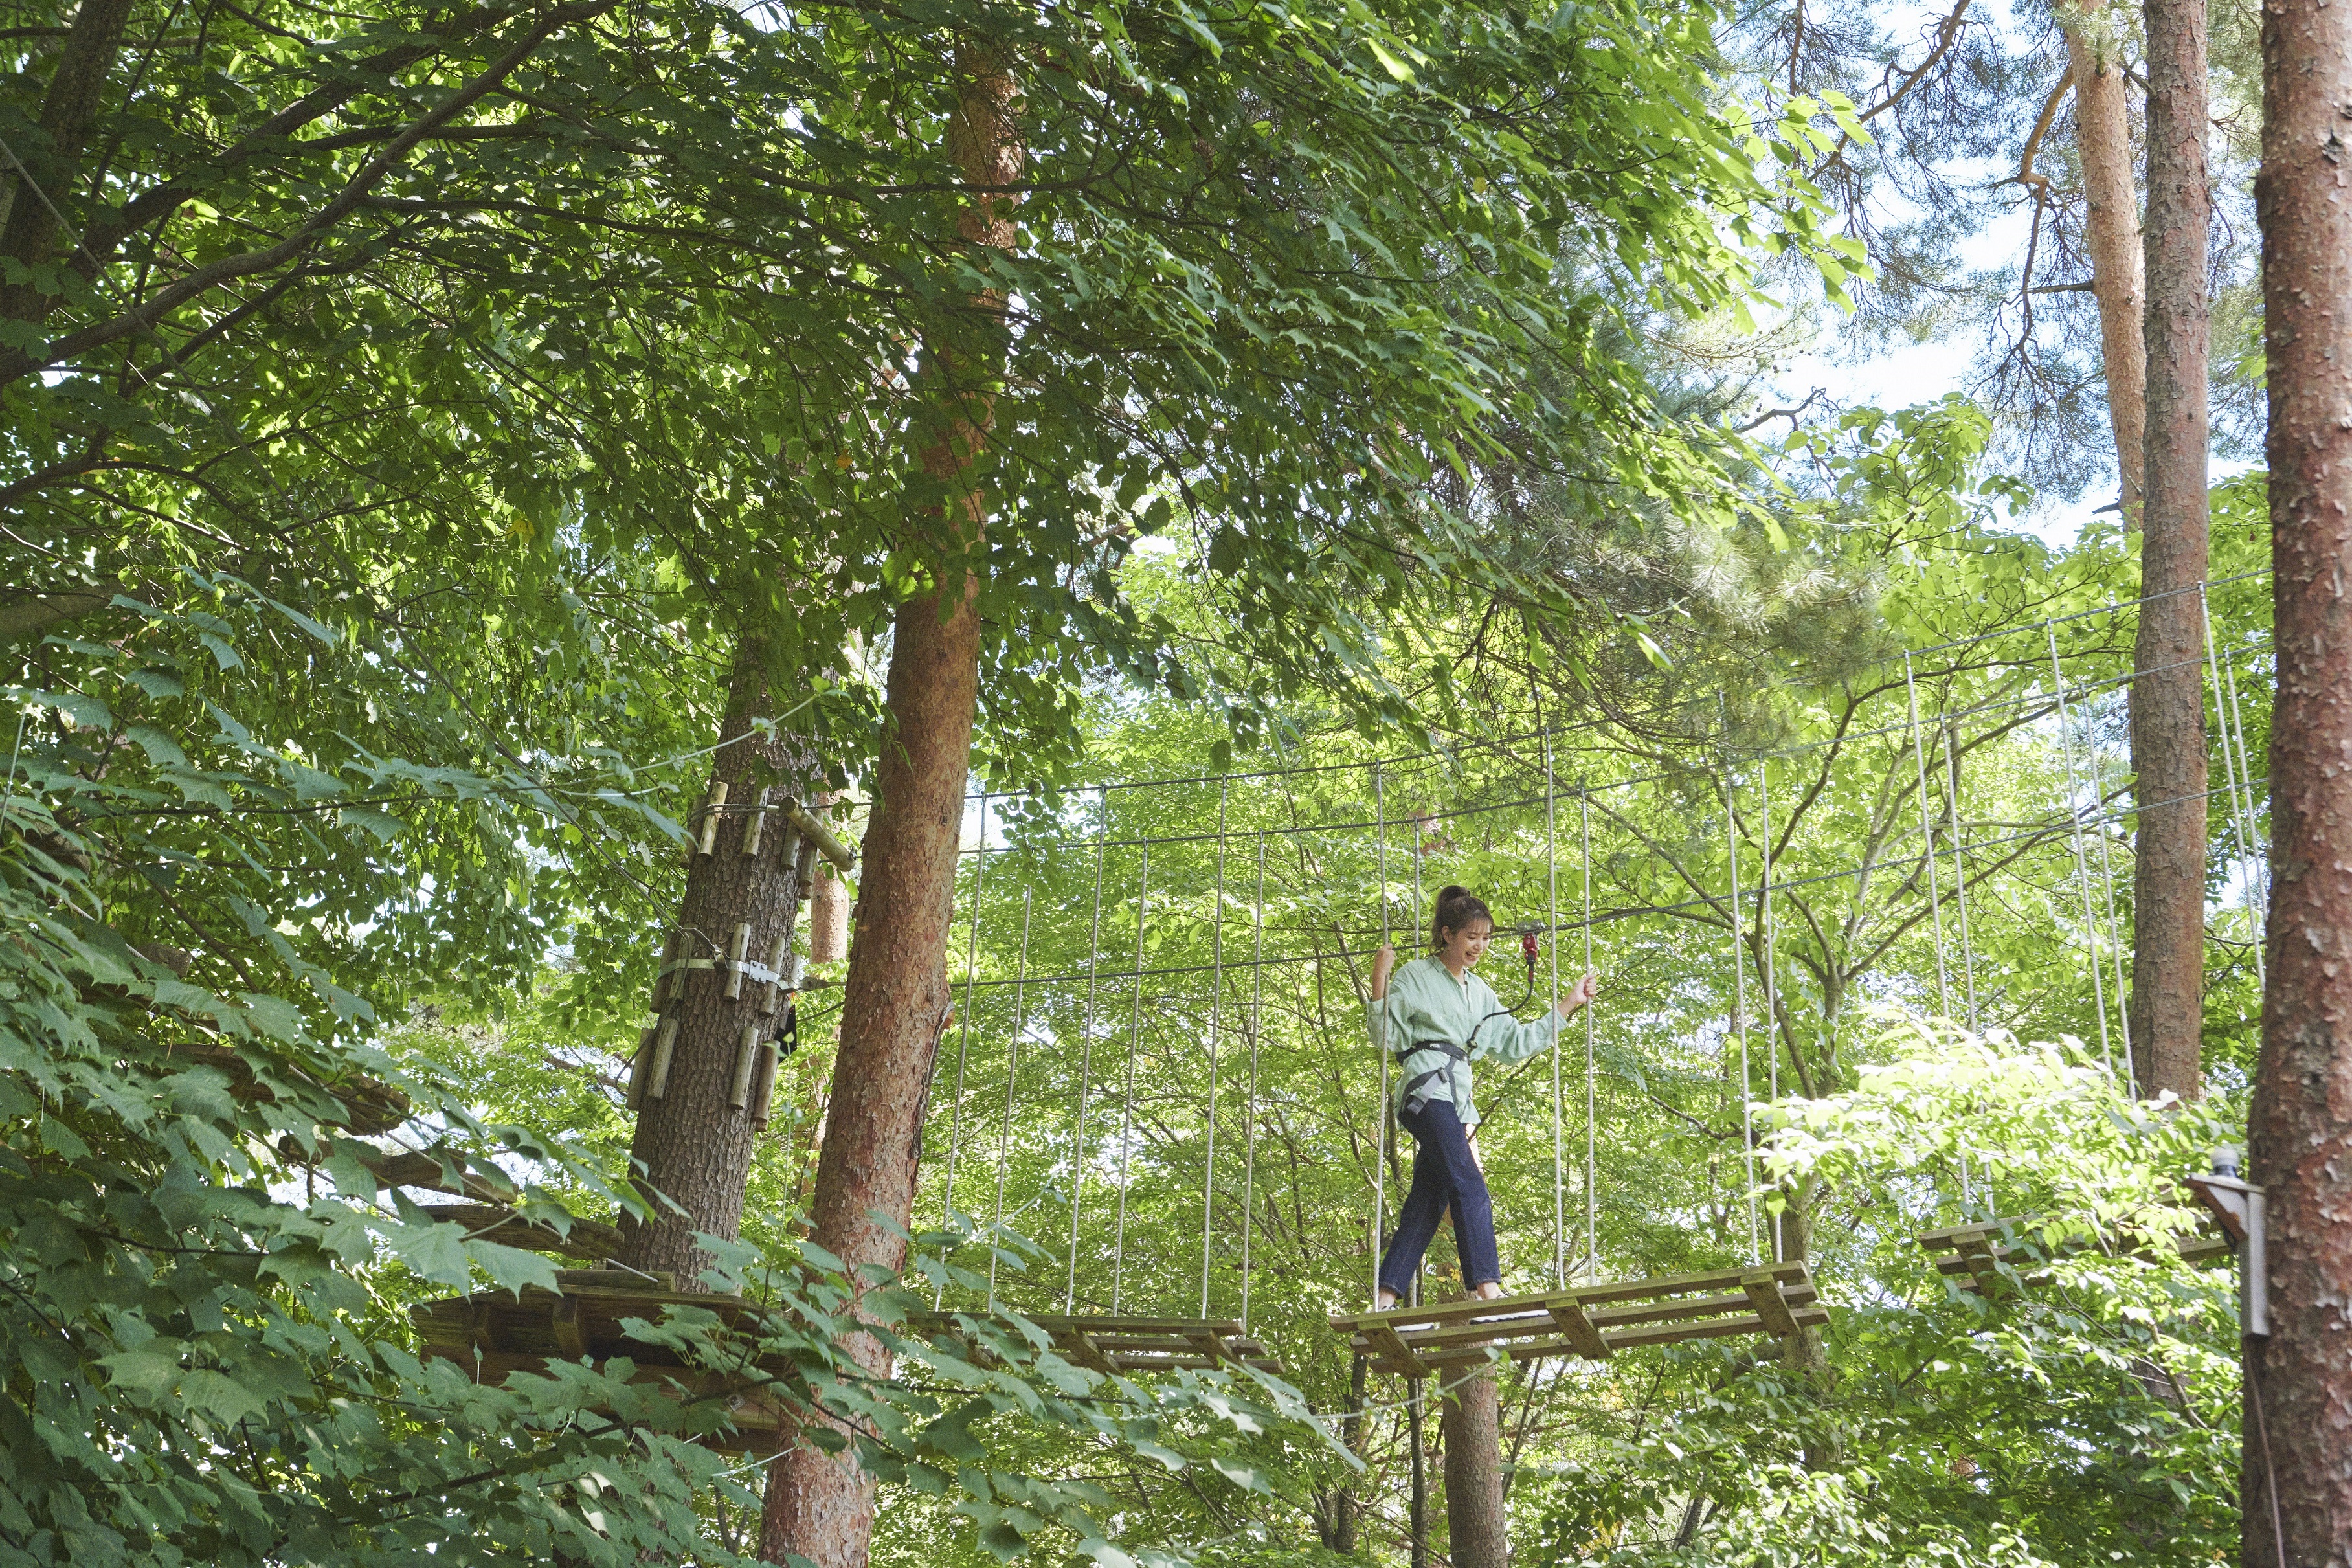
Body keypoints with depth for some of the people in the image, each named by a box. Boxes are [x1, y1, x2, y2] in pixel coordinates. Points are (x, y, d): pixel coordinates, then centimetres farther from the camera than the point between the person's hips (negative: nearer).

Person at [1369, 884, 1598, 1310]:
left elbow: (1516, 1042, 26)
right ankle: (1489, 1290, -29)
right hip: (1427, 1090, -8)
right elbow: (1387, 1038, -2)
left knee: (1426, 1204, 2)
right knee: (1470, 1187, -20)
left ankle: (1384, 1305, 3)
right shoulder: (1414, 976, 4)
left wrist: (1569, 1005, 26)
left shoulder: (1480, 992, 25)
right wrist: (1380, 980, -12)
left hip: (1457, 1098, 8)